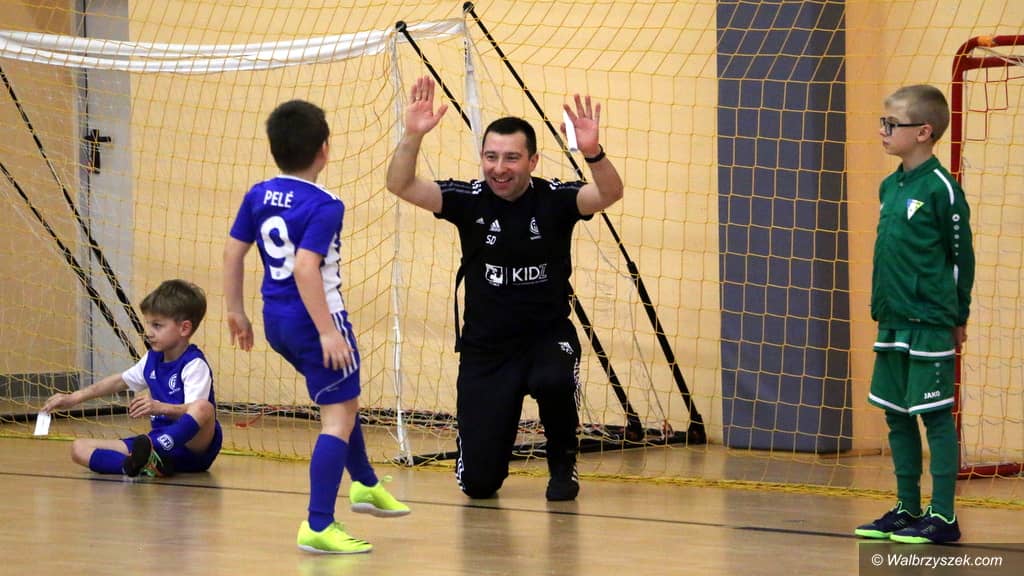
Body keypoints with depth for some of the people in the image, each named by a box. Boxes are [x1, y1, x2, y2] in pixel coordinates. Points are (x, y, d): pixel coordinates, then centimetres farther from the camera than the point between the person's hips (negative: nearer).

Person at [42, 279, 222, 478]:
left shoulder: (194, 365, -10)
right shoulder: (153, 359, 14)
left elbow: (193, 410, -25)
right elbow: (120, 381, 28)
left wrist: (160, 408, -42)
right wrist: (74, 398, 24)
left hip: (193, 447, -8)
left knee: (204, 409, -40)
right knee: (79, 448, -7)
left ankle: (148, 456, -53)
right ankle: (144, 465, -35)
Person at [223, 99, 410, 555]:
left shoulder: (258, 196, 3)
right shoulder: (323, 206, -18)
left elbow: (233, 252, 6)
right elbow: (305, 268, -27)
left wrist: (235, 311, 16)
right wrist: (327, 331, -24)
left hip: (276, 320, 8)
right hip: (314, 318, -8)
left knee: (343, 398, 28)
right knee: (338, 418, -1)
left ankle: (366, 484, 42)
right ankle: (318, 526, -7)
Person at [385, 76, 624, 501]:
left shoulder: (554, 199, -9)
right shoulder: (469, 200, -6)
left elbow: (609, 195, -27)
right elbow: (401, 186, -17)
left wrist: (592, 152, -47)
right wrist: (412, 135, -34)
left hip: (549, 335, -1)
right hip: (485, 348, 1)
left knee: (553, 381, -39)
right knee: (478, 483, -5)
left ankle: (563, 462, -6)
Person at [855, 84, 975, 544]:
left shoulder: (941, 188, -11)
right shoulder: (890, 186, 12)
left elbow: (962, 256, -7)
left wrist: (958, 317, -2)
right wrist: (882, 308, 17)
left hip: (930, 324, -8)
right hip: (893, 323, 8)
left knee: (936, 416, -3)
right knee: (896, 416, 12)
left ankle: (943, 516, 0)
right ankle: (907, 509, 21)